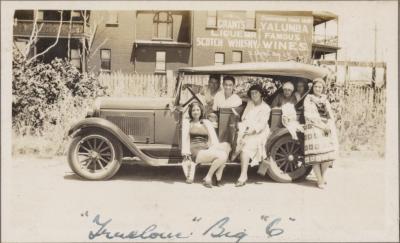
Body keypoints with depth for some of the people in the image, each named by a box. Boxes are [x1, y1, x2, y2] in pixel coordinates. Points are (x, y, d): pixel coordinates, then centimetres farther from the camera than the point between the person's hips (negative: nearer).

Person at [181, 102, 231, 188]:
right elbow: (185, 137, 2)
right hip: (195, 152, -4)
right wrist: (186, 152, -12)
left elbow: (213, 137, 10)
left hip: (207, 150, 4)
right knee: (222, 156, -28)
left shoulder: (206, 122, 22)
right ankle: (208, 177, -14)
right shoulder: (187, 122, 14)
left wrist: (217, 148, -8)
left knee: (226, 145, -25)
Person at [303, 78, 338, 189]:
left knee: (329, 153, -3)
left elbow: (330, 114, 13)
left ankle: (322, 176, 17)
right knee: (316, 154, -10)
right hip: (313, 128, -5)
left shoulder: (325, 99, 20)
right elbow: (308, 115, -6)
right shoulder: (308, 99, 4)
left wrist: (329, 126, -5)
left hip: (327, 129, 5)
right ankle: (320, 181, -3)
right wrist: (321, 125, -13)